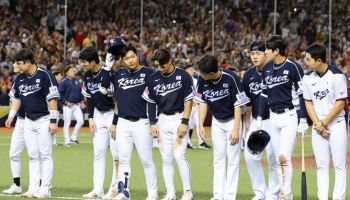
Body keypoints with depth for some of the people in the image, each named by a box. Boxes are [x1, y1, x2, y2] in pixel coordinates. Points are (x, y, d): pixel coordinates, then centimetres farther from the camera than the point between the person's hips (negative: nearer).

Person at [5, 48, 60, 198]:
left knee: (45, 156, -5)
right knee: (33, 156, 8)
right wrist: (11, 116, 3)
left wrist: (53, 121, -16)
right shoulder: (20, 79, 9)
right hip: (28, 121, 7)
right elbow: (16, 98, 17)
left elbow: (52, 99, -13)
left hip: (44, 120, -7)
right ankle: (33, 188, 10)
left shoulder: (44, 75, -12)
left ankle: (45, 189, -4)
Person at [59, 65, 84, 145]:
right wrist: (66, 102, -16)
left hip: (76, 105, 6)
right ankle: (67, 141, 6)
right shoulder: (64, 81, -9)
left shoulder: (76, 81, 11)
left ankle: (73, 137, 13)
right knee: (67, 124, -1)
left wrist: (80, 101, 10)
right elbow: (60, 93, -12)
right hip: (68, 106, -6)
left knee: (80, 121, -3)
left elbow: (80, 91, 20)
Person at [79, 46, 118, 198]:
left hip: (113, 114, -7)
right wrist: (91, 118, 6)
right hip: (98, 115, 7)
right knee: (98, 152, 5)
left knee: (117, 153, -5)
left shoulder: (108, 74, -20)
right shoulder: (87, 77, 3)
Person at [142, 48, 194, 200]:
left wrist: (184, 122, -12)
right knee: (166, 159, 5)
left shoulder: (183, 76, -7)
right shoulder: (153, 78, 4)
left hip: (179, 118, -4)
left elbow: (188, 100, -6)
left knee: (179, 156, -11)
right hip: (163, 120, 4)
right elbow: (150, 102, 9)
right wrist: (153, 123, 3)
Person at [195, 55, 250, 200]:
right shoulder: (203, 80, -12)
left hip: (232, 120, -5)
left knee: (232, 159, -5)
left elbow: (238, 105, -19)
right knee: (218, 159, 6)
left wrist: (236, 129, -21)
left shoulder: (231, 79, -25)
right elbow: (203, 102, 1)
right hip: (217, 122, 5)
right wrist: (201, 125, -3)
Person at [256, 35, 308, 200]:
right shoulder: (267, 69, 9)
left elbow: (302, 94, -9)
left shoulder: (293, 67, -10)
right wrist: (259, 118, 14)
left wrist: (303, 121, -12)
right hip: (273, 118, 7)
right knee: (279, 160, 7)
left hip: (289, 117, -7)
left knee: (284, 157, -16)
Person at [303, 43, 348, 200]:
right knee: (321, 166, 4)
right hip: (317, 126, 5)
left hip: (336, 124, -5)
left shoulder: (337, 76, -11)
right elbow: (308, 103, 7)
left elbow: (340, 103, -11)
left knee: (339, 165, -5)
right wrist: (318, 125, -4)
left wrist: (324, 123, -10)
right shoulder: (308, 78, 5)